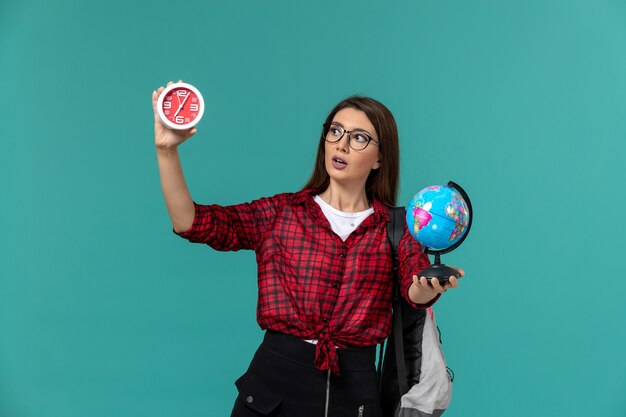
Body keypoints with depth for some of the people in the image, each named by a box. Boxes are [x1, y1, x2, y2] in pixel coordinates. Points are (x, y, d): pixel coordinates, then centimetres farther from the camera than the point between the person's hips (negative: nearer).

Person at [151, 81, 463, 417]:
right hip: (274, 377, 0)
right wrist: (167, 150, -19)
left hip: (354, 389, 0)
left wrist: (431, 285, -38)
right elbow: (192, 222, -6)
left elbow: (416, 292, -15)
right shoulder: (281, 212, 3)